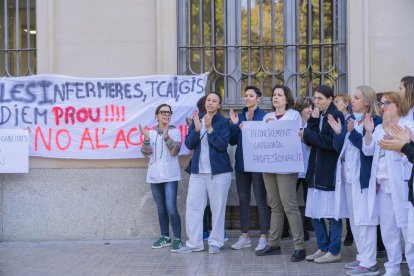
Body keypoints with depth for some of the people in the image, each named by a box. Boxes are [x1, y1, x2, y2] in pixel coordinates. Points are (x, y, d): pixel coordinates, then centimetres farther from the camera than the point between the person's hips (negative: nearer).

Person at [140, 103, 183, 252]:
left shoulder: (174, 131, 1)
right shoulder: (151, 132, 8)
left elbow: (175, 151, -11)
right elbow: (146, 153, 0)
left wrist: (166, 136, -23)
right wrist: (146, 138, -16)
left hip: (170, 176, -3)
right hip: (155, 175, 3)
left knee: (171, 208, -12)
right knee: (161, 209, 11)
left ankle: (177, 239, -5)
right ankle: (165, 237, 21)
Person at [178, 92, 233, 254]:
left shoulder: (223, 122, -1)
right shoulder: (197, 120, 9)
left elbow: (223, 145, -14)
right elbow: (189, 144, 2)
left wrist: (209, 128, -20)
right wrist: (197, 129, -14)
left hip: (219, 171, -3)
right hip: (198, 171, 4)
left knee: (218, 208, 2)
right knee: (193, 206, 0)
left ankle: (215, 242, 12)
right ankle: (194, 242, 7)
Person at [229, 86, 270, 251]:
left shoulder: (264, 116, -5)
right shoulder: (239, 116, 10)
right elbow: (232, 141, 6)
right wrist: (234, 124, -7)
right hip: (241, 163, 5)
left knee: (261, 201, 0)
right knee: (243, 200, 11)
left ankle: (264, 237, 8)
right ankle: (244, 237, 19)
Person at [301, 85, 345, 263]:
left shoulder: (336, 116, -6)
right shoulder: (318, 116, 16)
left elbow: (332, 142, -17)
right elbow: (309, 140, 6)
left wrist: (308, 133, -14)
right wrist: (312, 121, -4)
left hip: (330, 171, -8)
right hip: (316, 170, 8)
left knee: (331, 212, -3)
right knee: (314, 212, 10)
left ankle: (334, 251, 6)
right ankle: (323, 248, 20)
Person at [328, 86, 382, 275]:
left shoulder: (375, 121, -9)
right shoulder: (350, 120, 13)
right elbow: (339, 147, 10)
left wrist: (353, 133, -25)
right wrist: (338, 132, -7)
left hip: (363, 177, -8)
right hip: (348, 176, 8)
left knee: (364, 219, -6)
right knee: (354, 219, 14)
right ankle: (362, 257, 25)